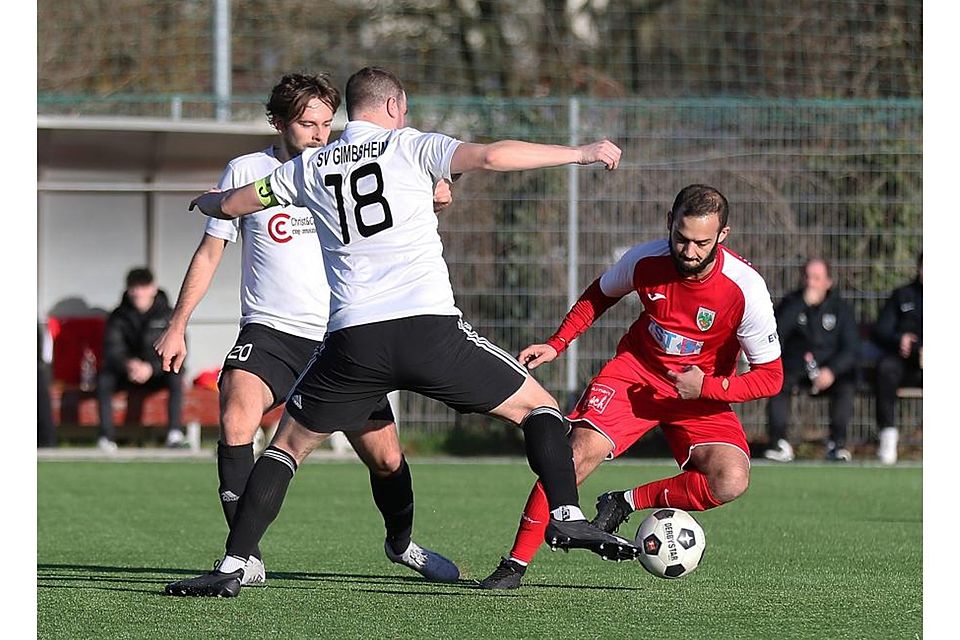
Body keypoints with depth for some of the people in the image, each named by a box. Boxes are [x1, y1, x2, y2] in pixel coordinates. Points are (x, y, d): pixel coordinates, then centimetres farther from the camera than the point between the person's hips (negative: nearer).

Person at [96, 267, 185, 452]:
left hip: (158, 373, -1)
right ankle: (106, 436, -32)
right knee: (103, 377, -29)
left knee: (176, 375, -34)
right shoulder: (118, 317, -3)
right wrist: (128, 364, -39)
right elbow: (112, 351, -14)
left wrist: (151, 367, -35)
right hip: (126, 374, 1)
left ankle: (174, 432, -36)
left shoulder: (167, 315, -6)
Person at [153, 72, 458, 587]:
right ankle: (247, 559, -22)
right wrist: (177, 327, 7)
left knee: (386, 458, 2)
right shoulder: (246, 172, 0)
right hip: (269, 331, -2)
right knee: (235, 422, -28)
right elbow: (210, 252, 9)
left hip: (342, 338, 2)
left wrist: (431, 198, -14)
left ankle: (401, 542, 33)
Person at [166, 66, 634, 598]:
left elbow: (230, 205, 26)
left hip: (351, 338, 2)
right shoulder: (408, 146, 6)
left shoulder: (309, 167, 16)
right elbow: (489, 156, -9)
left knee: (289, 444, 18)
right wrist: (580, 153, -1)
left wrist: (206, 201, 51)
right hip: (431, 328, -2)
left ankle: (231, 568, 7)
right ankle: (567, 517, -6)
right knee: (536, 407, 13)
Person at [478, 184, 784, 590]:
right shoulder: (645, 261, -16)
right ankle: (515, 565, -12)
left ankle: (625, 503, -4)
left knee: (730, 482, -27)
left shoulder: (745, 289, -23)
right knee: (580, 452, -23)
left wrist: (706, 387, -24)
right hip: (636, 370, 1)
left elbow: (770, 375, -13)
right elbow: (599, 295, 9)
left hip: (704, 392, -1)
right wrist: (557, 344, 0)